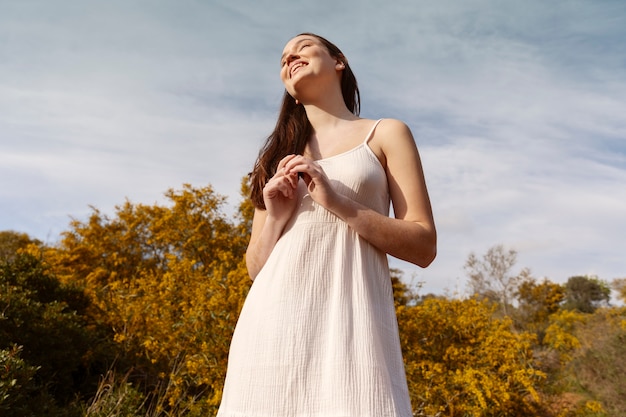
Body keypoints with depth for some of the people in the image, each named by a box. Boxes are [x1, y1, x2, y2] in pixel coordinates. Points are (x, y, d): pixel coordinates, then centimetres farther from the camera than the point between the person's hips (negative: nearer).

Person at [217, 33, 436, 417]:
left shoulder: (386, 133, 8)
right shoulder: (282, 154, 17)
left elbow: (425, 247, -1)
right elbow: (256, 268, 16)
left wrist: (337, 202, -10)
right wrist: (275, 218, -4)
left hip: (347, 322, -3)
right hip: (272, 325, 4)